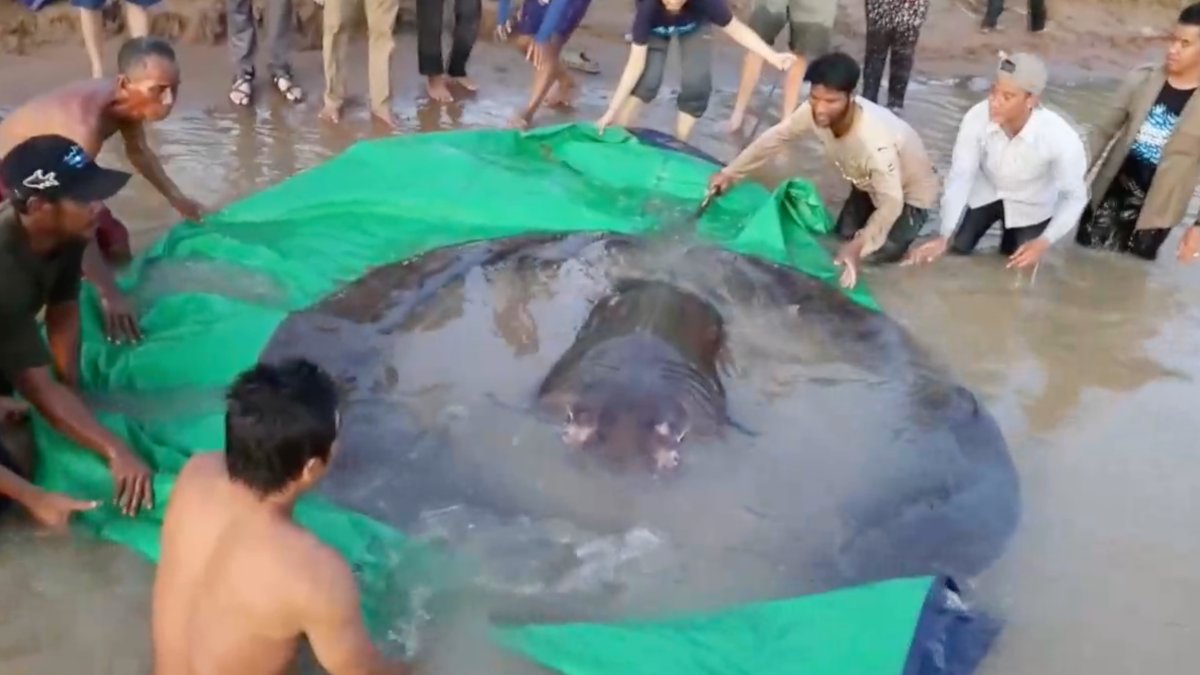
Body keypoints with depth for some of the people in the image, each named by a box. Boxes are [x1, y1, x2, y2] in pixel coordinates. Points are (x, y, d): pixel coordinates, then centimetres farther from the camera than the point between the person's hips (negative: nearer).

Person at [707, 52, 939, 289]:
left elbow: (891, 203, -42)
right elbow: (776, 136, -12)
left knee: (878, 251, -15)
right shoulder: (814, 111, -28)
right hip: (870, 181, 6)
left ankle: (913, 220, 14)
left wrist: (858, 246, -54)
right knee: (845, 233, 6)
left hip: (911, 191, -6)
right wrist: (730, 173, -9)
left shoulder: (875, 141, -46)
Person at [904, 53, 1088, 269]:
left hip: (1030, 206, -1)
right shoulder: (977, 117, -35)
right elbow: (960, 176, -26)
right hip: (985, 192, 1)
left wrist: (1044, 242, -33)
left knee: (1019, 266, 2)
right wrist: (944, 236, -33)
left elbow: (1075, 196, -23)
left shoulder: (1061, 138, -37)